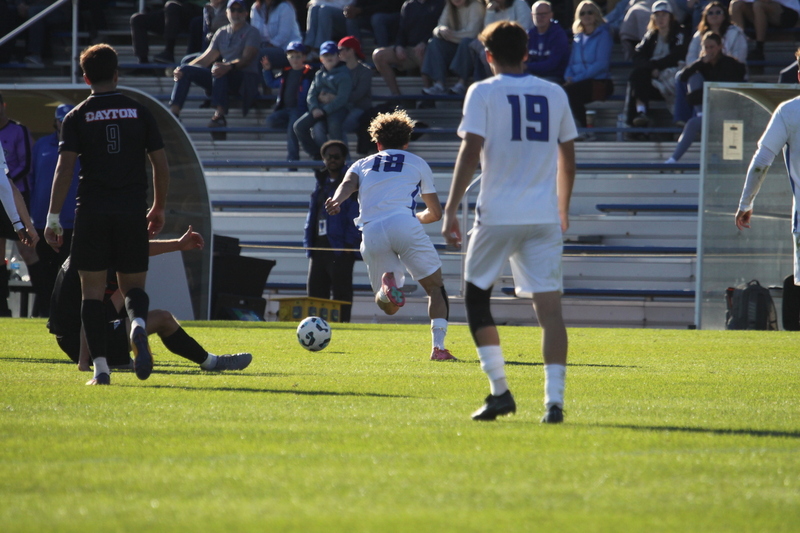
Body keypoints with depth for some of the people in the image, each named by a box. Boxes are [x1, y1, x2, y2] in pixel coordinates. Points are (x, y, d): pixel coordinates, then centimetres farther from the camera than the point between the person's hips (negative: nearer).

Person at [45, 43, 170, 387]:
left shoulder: (77, 117, 1)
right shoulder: (139, 113, 6)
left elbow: (64, 168, -7)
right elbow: (161, 165, 7)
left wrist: (53, 217, -6)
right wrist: (158, 209, 19)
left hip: (92, 213, -1)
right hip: (132, 211, 1)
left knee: (92, 290, 5)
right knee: (133, 285, 10)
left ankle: (100, 367, -2)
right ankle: (138, 325, -25)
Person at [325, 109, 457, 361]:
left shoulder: (362, 164, 27)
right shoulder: (417, 163, 24)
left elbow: (348, 183, 3)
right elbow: (435, 213, 26)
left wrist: (337, 200, -17)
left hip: (371, 232, 2)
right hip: (404, 224, -2)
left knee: (387, 305, 11)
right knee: (435, 287, 13)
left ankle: (387, 284, -25)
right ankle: (438, 347, -5)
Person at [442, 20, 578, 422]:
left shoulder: (483, 92, -2)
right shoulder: (555, 94, 10)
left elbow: (470, 152, -10)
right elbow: (567, 158, 16)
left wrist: (450, 210, -8)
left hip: (498, 215, -3)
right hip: (544, 217, 3)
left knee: (476, 296, 14)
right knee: (549, 305, -3)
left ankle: (500, 391, 8)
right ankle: (554, 400, -13)